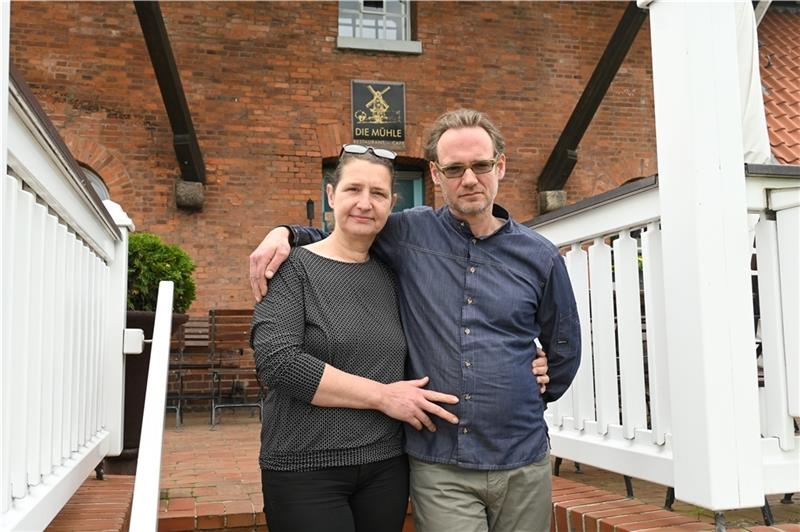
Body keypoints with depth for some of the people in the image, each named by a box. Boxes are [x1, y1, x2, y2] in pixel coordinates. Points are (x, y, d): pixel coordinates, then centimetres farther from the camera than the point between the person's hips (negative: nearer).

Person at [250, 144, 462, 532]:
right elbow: (276, 361, -18)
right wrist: (381, 395, -16)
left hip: (387, 466, 5)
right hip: (306, 469, -4)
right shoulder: (295, 268, -6)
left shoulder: (391, 276, 8)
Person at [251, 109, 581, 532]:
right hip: (439, 468, -2)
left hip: (523, 464, 2)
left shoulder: (540, 256, 3)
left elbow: (564, 350, 16)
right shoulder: (409, 234, 0)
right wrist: (283, 234, -2)